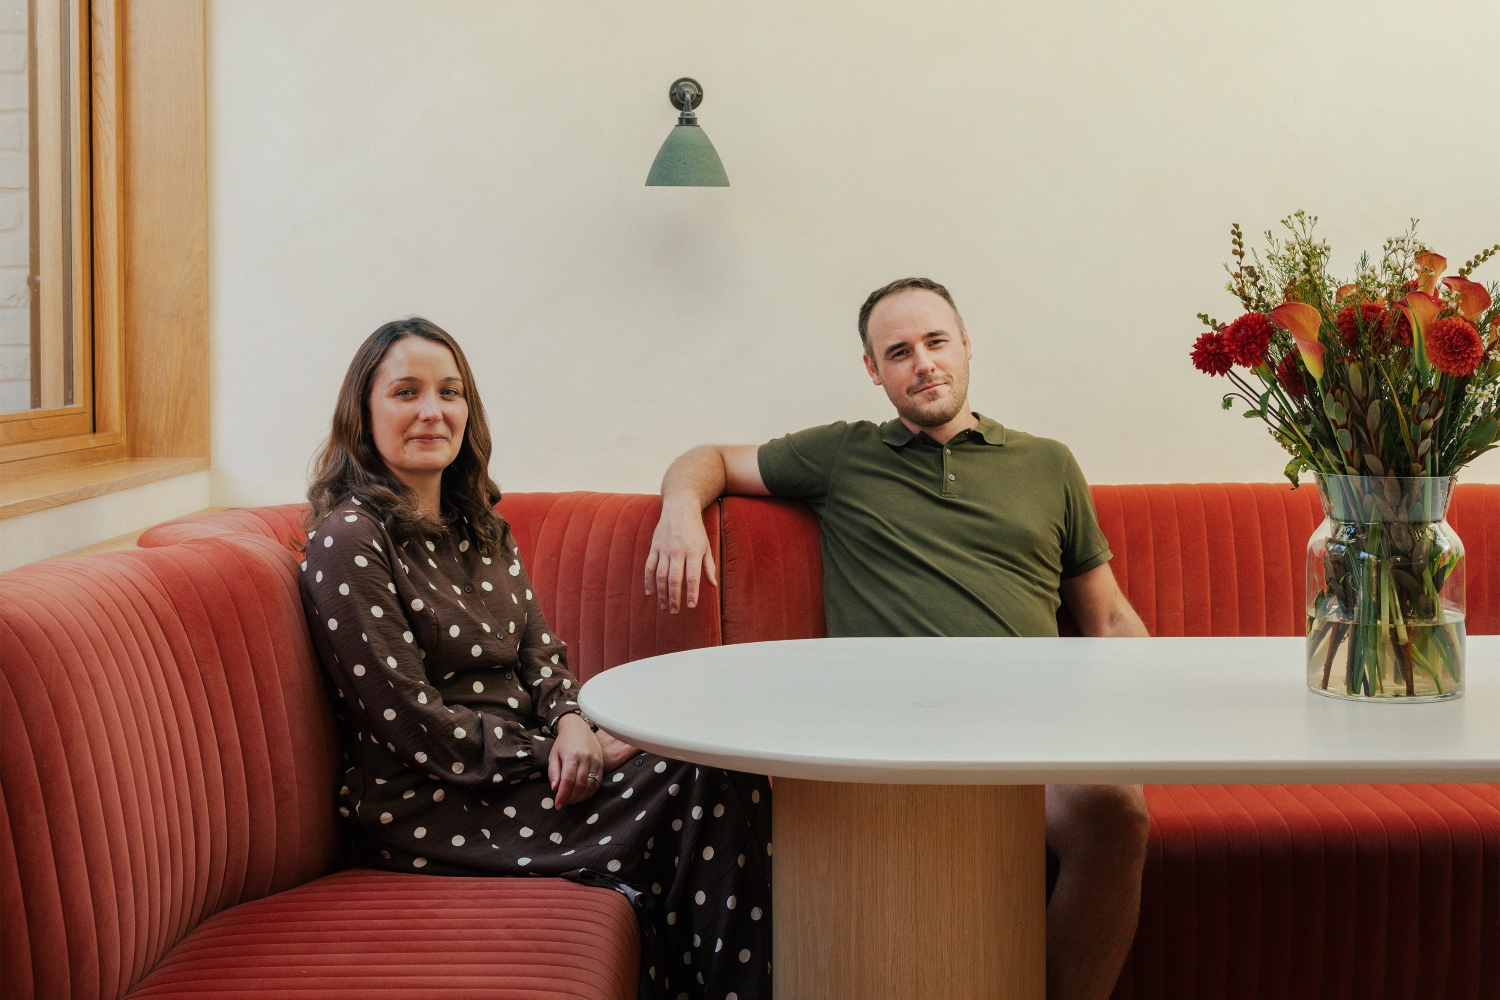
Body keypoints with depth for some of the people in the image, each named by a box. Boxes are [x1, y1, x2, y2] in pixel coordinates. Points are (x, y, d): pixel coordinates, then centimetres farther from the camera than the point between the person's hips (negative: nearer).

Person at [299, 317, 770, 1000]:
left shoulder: (481, 529, 15)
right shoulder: (347, 541, -11)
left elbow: (540, 654, 14)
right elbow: (414, 726, -15)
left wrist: (571, 721, -10)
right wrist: (562, 755, -13)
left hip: (519, 769, 8)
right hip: (429, 809, -8)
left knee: (721, 768, -16)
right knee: (718, 779, -18)